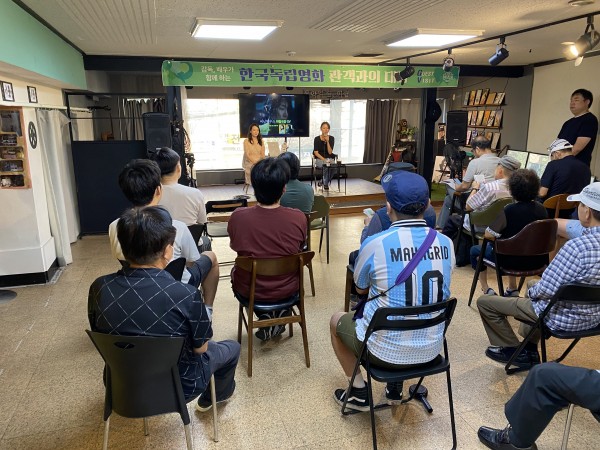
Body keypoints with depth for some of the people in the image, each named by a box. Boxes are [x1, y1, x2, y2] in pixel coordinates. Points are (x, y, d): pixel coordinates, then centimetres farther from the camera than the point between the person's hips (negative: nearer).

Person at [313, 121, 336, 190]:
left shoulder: (331, 138, 2)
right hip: (319, 159, -2)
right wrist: (324, 159, -22)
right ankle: (325, 184, -21)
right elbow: (316, 152, -9)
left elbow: (330, 152, -6)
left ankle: (324, 182, -15)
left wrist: (327, 141, -18)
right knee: (326, 165, -36)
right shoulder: (317, 139, -4)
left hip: (329, 158, 3)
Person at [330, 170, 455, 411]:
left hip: (386, 350, -4)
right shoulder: (446, 243, -7)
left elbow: (361, 289, 0)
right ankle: (395, 387, 35)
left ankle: (359, 392, 24)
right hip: (431, 349, 5)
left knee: (337, 320, 24)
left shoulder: (375, 244, -21)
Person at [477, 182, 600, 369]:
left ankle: (513, 350, 19)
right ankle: (530, 350, 35)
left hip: (564, 318, -8)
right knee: (534, 286, 35)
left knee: (484, 301, 1)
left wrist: (531, 291, -3)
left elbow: (546, 290, -27)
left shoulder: (577, 247, -31)